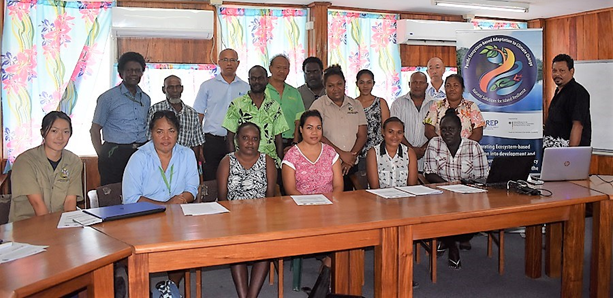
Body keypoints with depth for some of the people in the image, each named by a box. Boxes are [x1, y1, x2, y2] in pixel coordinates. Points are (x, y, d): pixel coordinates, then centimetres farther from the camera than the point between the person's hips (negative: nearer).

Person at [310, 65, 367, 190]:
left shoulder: (356, 105, 12)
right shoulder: (319, 105, 1)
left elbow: (362, 136, 7)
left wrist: (351, 158, -6)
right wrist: (341, 154, -13)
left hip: (350, 166, 3)